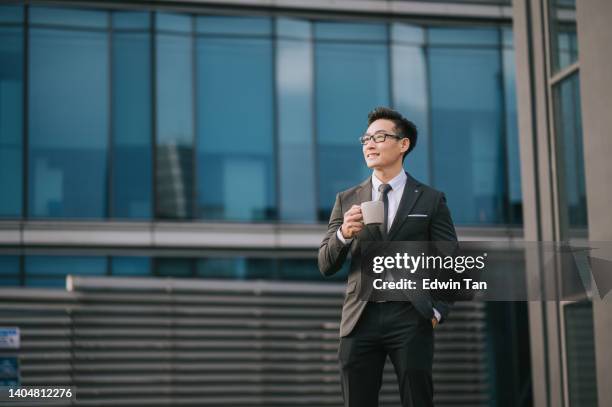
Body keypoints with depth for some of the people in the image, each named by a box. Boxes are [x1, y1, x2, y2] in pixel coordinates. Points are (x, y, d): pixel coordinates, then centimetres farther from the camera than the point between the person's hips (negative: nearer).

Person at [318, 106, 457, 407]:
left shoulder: (430, 200, 6)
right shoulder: (347, 200, 11)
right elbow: (325, 266, 8)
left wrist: (438, 310, -5)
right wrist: (343, 233, -11)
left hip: (410, 319, -2)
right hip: (360, 319, 2)